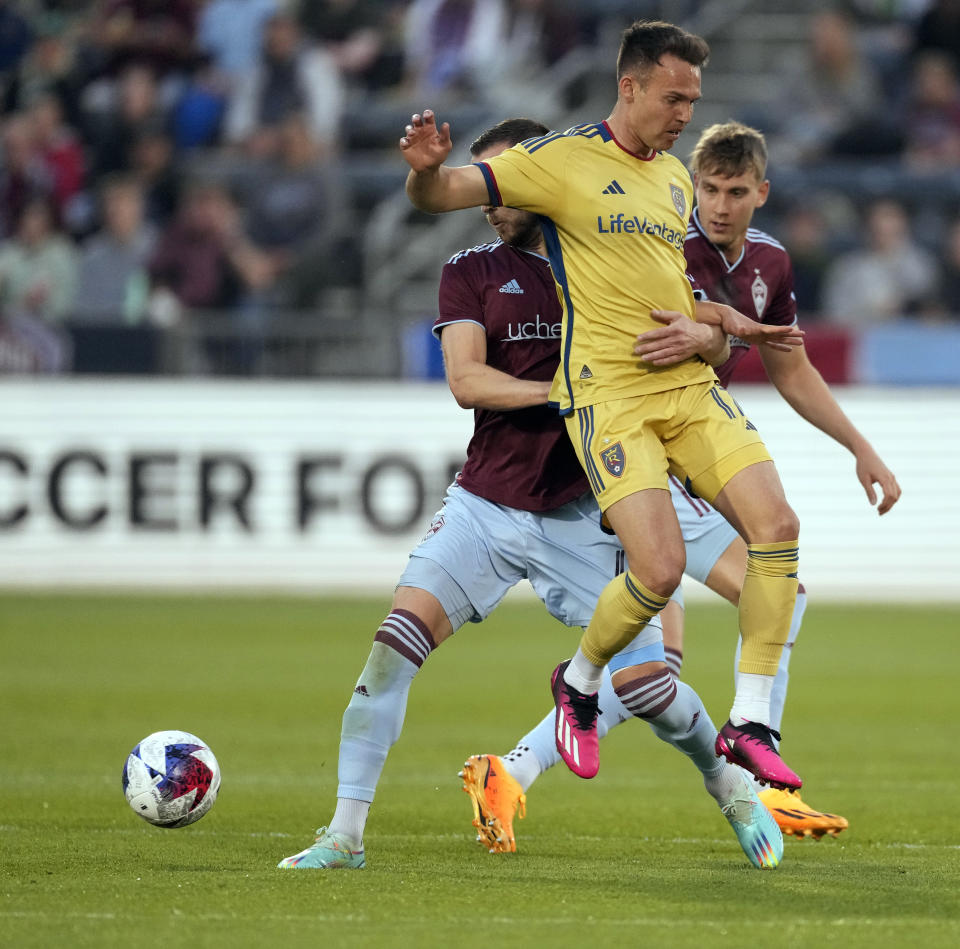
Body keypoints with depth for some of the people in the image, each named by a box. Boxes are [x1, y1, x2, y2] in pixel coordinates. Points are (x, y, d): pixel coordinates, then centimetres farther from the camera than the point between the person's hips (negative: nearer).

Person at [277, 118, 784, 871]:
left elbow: (716, 340, -1)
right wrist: (558, 391, -22)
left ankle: (729, 784, 28)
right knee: (396, 640, -16)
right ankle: (346, 832, -10)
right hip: (487, 502, 1)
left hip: (582, 517, -1)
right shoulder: (472, 273, 5)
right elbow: (466, 380, -8)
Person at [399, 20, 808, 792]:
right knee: (660, 567, -18)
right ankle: (579, 685, 13)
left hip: (689, 382, 7)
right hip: (608, 393, -7)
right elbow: (440, 195, -7)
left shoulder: (676, 177, 18)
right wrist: (427, 169, -30)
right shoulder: (563, 160, -3)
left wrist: (729, 321, 14)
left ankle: (750, 726, -1)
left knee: (776, 527, -10)